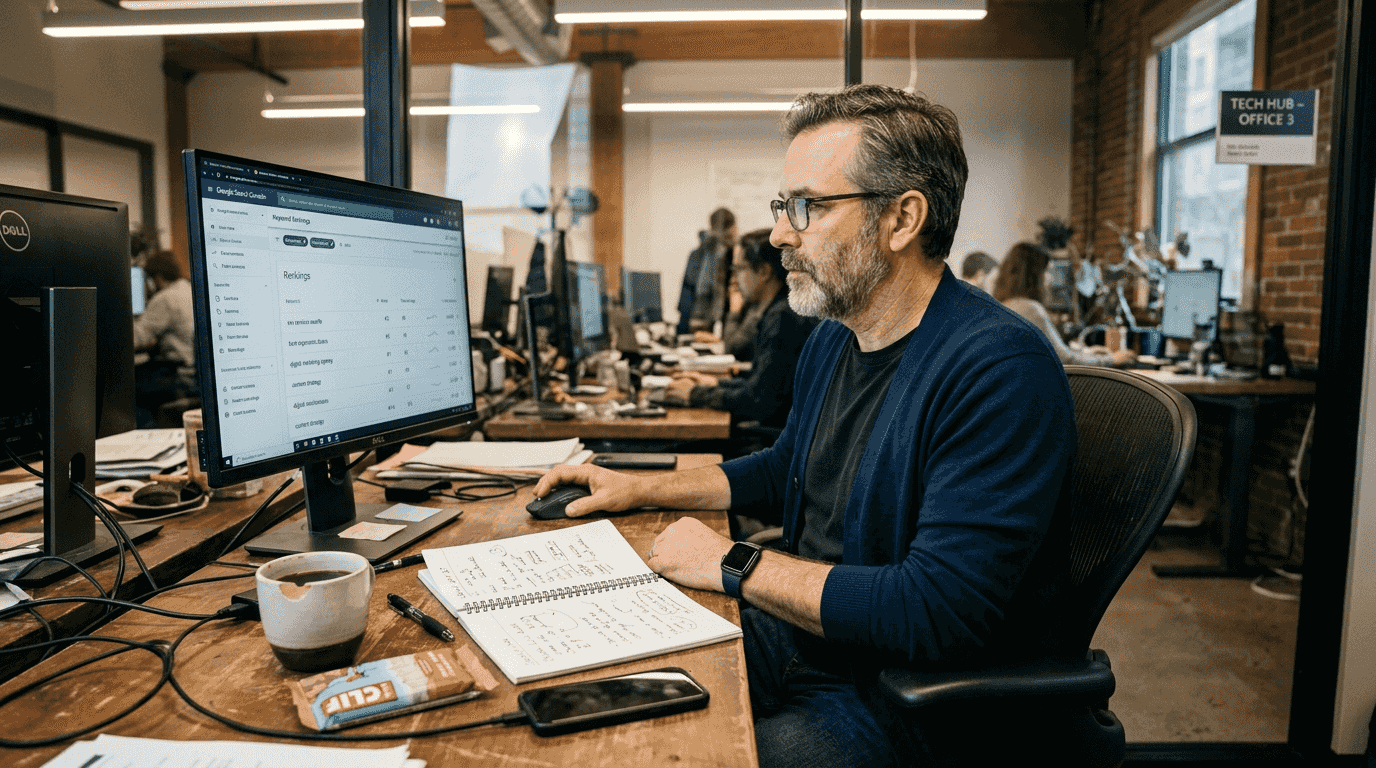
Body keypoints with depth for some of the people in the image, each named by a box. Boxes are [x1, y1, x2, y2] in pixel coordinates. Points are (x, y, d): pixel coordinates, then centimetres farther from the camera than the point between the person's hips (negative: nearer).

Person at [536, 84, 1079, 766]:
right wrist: (640, 489, 13)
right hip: (796, 631, 8)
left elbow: (937, 614, -30)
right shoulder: (832, 338, 6)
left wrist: (734, 565, -21)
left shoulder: (1002, 370, -24)